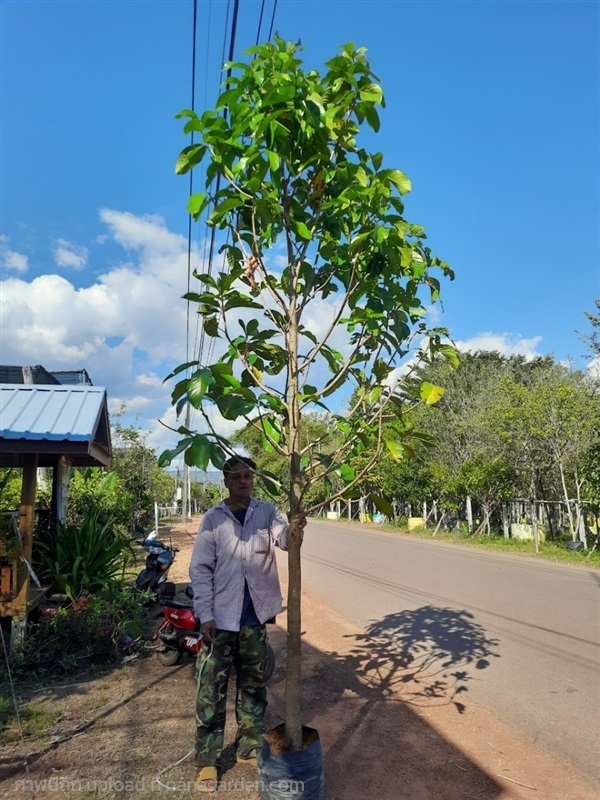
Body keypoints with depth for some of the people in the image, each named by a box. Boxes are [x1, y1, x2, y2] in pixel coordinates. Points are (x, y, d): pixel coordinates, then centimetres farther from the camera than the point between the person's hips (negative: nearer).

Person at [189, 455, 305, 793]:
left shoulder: (267, 512, -1)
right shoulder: (213, 518, -4)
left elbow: (285, 539, -18)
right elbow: (200, 569, -4)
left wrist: (296, 527, -41)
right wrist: (205, 614, -10)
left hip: (255, 616, 2)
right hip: (221, 617, -2)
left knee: (254, 685, 17)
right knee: (212, 691, 7)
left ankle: (249, 747, 35)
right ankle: (208, 759, 23)